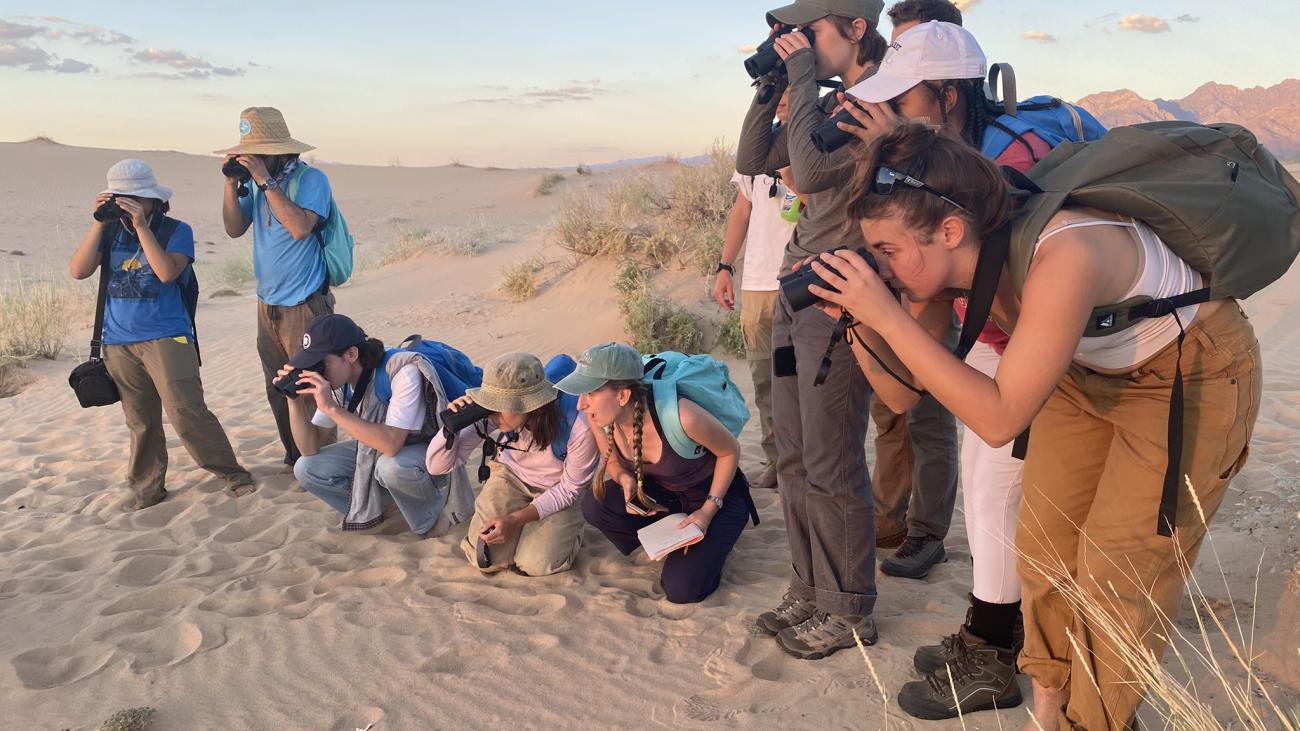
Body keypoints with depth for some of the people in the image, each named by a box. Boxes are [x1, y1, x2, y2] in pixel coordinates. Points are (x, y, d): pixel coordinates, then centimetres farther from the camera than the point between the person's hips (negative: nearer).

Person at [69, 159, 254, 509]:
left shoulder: (176, 231, -3)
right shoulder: (111, 231, 7)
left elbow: (167, 272, -19)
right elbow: (78, 271, -5)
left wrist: (141, 226, -20)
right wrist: (99, 223, -10)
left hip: (166, 338, -4)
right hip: (119, 342, 4)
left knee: (186, 412, -12)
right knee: (140, 421, 10)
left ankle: (233, 474, 0)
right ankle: (147, 488, 23)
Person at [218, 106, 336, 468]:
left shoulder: (311, 178, -12)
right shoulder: (254, 180, 7)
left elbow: (300, 227, -25)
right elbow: (234, 229, 6)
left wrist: (265, 181, -22)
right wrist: (232, 183, -6)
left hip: (304, 307, -7)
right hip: (268, 306, 7)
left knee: (310, 394, -2)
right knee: (279, 393, 16)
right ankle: (295, 461, 30)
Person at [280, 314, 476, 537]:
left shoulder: (403, 371, -32)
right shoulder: (340, 383, -11)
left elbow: (391, 445, -41)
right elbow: (310, 449, -6)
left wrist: (331, 408, -41)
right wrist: (295, 404, -23)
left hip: (428, 451, -6)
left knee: (391, 466, -39)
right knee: (307, 469, -10)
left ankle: (435, 514, -7)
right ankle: (389, 505, 6)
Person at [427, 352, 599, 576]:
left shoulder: (579, 426, -36)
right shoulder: (493, 417, -27)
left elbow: (570, 489, -18)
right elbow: (437, 466, -18)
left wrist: (516, 519, -26)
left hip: (559, 494, -2)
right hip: (511, 477, 2)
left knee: (535, 564, -19)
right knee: (485, 559, -12)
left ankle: (569, 530, 13)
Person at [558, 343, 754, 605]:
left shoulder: (681, 416, -37)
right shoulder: (601, 418, -19)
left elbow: (730, 451, -16)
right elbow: (613, 460, 3)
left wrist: (708, 510, -18)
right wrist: (626, 480, -20)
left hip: (716, 495, -5)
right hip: (664, 494, 5)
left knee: (681, 589, -20)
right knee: (595, 503, -20)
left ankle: (711, 544, 14)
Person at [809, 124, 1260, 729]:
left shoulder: (1063, 256, -40)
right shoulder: (947, 262, -18)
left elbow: (999, 418, -37)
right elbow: (901, 392, -10)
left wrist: (889, 316, -40)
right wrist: (860, 317, -27)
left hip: (1194, 376, -6)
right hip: (1090, 370, 7)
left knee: (1118, 570, -4)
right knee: (1044, 542, 7)